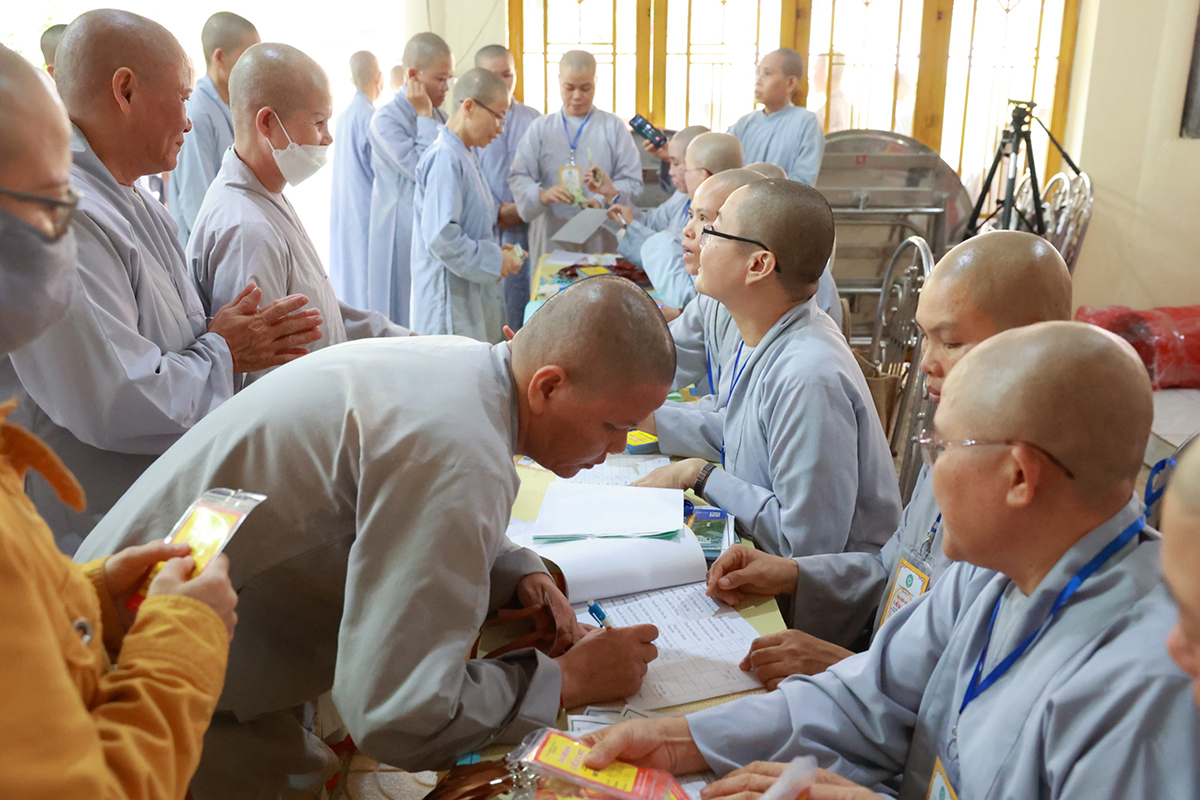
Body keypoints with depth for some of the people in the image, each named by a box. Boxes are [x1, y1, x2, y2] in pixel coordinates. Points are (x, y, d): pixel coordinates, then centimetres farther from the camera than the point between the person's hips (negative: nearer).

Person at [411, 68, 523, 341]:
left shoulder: (467, 155, 15)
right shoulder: (444, 159, -16)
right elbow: (441, 237, -24)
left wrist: (497, 252, 8)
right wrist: (495, 260, -15)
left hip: (475, 298, 10)